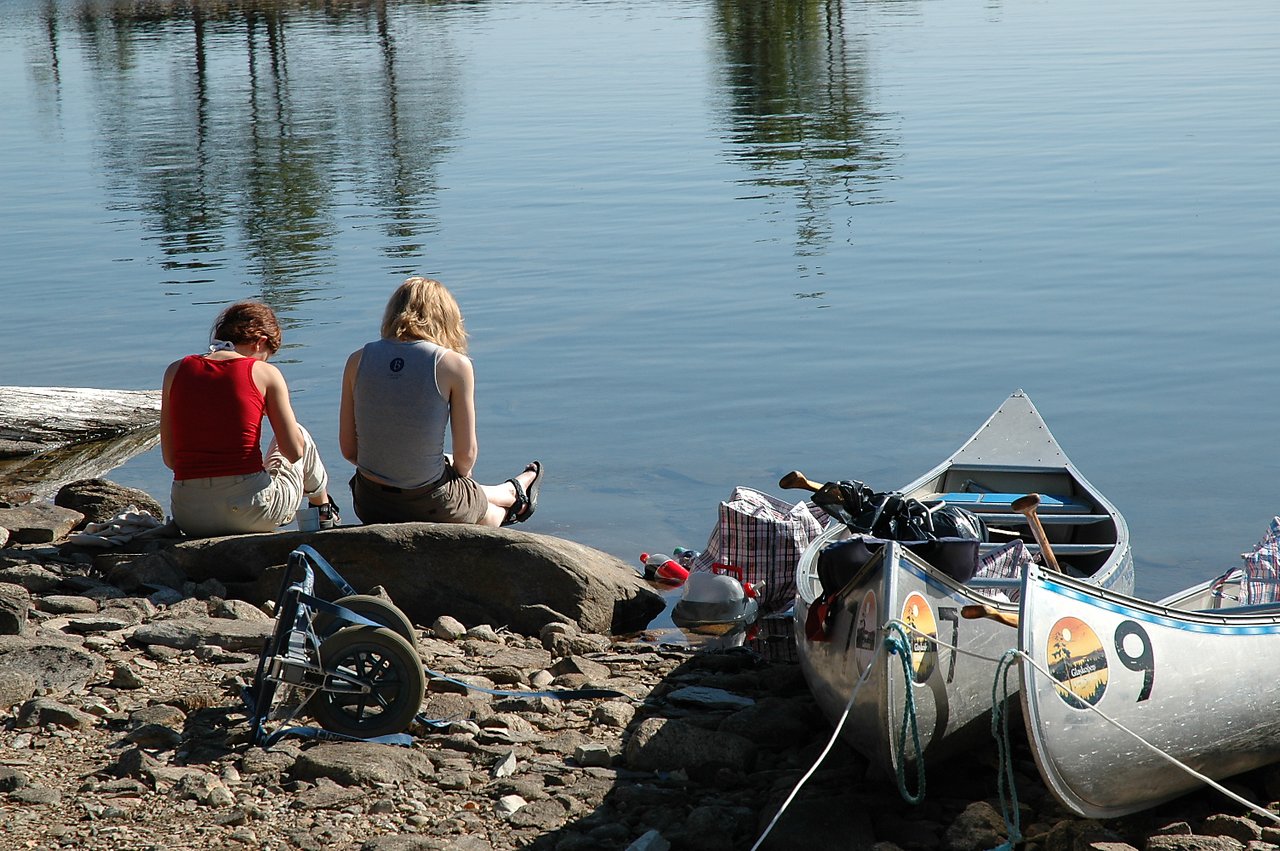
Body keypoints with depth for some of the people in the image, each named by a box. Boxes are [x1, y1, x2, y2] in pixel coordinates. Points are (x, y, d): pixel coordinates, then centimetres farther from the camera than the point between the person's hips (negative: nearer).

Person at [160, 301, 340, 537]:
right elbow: (294, 452, 0)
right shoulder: (264, 373, -3)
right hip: (251, 513, -3)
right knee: (300, 434, 30)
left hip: (188, 516, 3)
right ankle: (325, 512, 53)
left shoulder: (176, 370, 7)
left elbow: (170, 459, 8)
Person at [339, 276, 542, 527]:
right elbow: (466, 453, -8)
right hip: (428, 506, -4)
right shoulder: (453, 365, -13)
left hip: (369, 506, 4)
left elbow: (348, 449, 1)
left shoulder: (358, 360, -4)